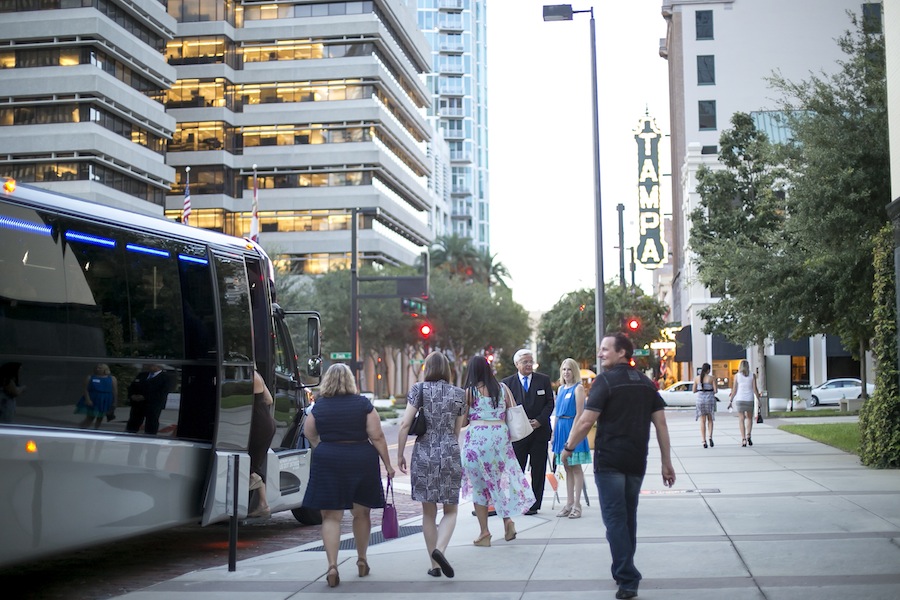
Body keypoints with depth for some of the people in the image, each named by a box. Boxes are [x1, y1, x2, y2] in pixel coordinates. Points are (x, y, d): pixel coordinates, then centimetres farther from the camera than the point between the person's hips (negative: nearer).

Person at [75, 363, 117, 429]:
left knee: (100, 418, 11)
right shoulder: (90, 378, 2)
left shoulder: (112, 379, 4)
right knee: (90, 418, -9)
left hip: (105, 401, 2)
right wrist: (88, 399, -17)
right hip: (92, 400, -2)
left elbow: (115, 391, 3)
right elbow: (86, 389, -4)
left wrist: (115, 402, -3)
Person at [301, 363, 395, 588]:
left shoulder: (319, 406, -2)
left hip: (327, 461, -1)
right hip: (361, 460, 1)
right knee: (362, 513, 17)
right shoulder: (363, 404, -3)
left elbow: (310, 435, 9)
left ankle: (332, 565, -10)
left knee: (331, 516, 2)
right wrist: (387, 464, 2)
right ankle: (361, 560, 30)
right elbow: (377, 437, -5)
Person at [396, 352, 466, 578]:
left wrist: (400, 454, 2)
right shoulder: (459, 394, 5)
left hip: (423, 455, 0)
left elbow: (405, 425, -8)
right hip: (450, 455, 0)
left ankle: (435, 564, 11)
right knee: (450, 510, 10)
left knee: (428, 511, 10)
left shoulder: (419, 389, -2)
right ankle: (439, 549, -16)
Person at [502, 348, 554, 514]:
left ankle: (534, 504, 8)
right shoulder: (508, 382, 6)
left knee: (538, 470, 2)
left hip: (539, 431, 0)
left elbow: (550, 403, 4)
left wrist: (539, 421, -9)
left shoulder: (544, 380, 7)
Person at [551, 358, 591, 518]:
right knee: (567, 468, 10)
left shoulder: (578, 388, -8)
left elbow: (579, 413, -13)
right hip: (561, 427, 7)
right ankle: (569, 504, 15)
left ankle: (576, 505, 1)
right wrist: (554, 432, 12)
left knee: (576, 467, -3)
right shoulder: (561, 388, 14)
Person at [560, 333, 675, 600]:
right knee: (629, 517, 18)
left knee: (615, 520, -3)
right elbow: (660, 423, 7)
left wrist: (568, 448, 0)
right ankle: (625, 570, 30)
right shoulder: (646, 383, 9)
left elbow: (586, 421, -14)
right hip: (637, 461, 6)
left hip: (609, 460, -6)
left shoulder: (606, 380, -9)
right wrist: (667, 463, 9)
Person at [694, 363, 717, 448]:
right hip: (710, 399, -1)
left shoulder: (696, 378, 1)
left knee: (702, 421, 6)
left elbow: (694, 391, 5)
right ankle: (710, 437, -5)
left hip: (700, 399, 1)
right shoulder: (712, 378, -5)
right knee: (710, 420, 15)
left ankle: (703, 441, -1)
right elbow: (715, 390, -5)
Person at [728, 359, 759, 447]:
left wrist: (730, 401, 5)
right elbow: (755, 389, -2)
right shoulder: (752, 376, 1)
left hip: (739, 399, -1)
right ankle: (748, 436, 0)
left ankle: (743, 439, -2)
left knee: (741, 420, 3)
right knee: (749, 418, 17)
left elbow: (734, 390, -2)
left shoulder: (737, 376, -1)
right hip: (750, 400, 1)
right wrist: (758, 400, 5)